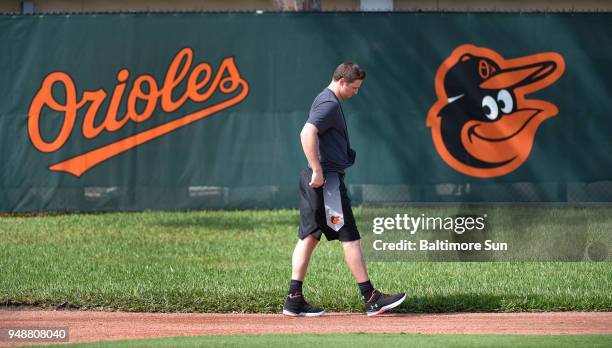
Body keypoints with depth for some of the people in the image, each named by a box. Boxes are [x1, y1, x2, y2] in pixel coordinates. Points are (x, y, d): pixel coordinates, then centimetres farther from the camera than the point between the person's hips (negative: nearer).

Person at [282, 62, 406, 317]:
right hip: (327, 179, -11)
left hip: (315, 180, 11)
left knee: (308, 237, 8)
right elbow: (307, 134, -26)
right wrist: (318, 171, -26)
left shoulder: (325, 100, 20)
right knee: (349, 237, -8)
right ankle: (371, 299, -6)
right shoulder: (330, 104, -13)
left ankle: (294, 300, 7)